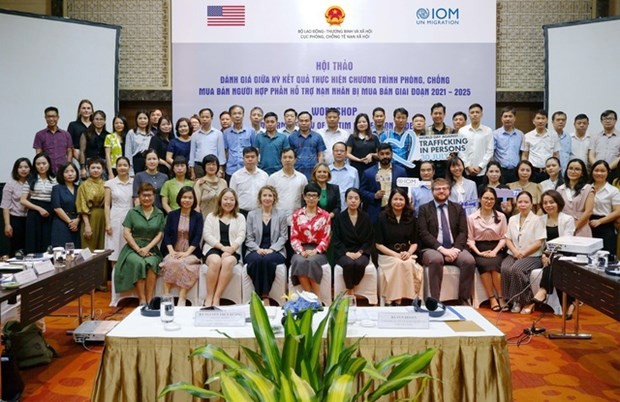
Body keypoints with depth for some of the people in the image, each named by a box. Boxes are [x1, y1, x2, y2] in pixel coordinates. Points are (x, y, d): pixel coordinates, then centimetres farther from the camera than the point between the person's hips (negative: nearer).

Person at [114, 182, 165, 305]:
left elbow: (160, 235, 5)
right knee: (139, 263, -34)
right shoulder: (132, 212, 7)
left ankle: (149, 300, -29)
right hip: (133, 248, -1)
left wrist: (147, 248, -10)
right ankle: (142, 300, -29)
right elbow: (126, 233, 1)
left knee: (151, 263, -33)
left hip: (151, 249, 1)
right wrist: (138, 249, -10)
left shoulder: (159, 214, 11)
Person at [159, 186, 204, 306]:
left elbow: (197, 237, 0)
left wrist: (187, 253, -14)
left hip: (190, 253, -1)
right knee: (170, 262, -32)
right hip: (173, 252, 1)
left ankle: (182, 299, -35)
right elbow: (166, 235, 6)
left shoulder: (198, 216, 10)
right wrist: (171, 251, -11)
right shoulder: (172, 215, 14)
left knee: (182, 263, -33)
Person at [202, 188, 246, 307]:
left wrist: (231, 249, -15)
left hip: (232, 250, 0)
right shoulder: (211, 216, 16)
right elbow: (207, 235, 3)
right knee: (215, 261, -36)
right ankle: (209, 297, -28)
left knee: (228, 261, -36)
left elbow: (241, 236, 5)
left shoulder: (240, 217, 18)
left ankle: (216, 298, -33)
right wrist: (222, 247, -12)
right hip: (213, 248, 0)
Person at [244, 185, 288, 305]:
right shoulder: (252, 214, 13)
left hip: (275, 251, -1)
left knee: (267, 259, -36)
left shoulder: (281, 215, 12)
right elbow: (249, 238, 7)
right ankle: (258, 296, -29)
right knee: (257, 259, -36)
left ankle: (265, 296, -30)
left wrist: (271, 249, -12)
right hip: (255, 251, 1)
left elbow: (283, 237, 4)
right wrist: (257, 249, -12)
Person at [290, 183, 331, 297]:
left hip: (318, 251, -1)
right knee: (300, 262, -34)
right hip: (301, 250, 1)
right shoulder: (297, 215, 12)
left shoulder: (325, 215, 10)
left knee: (312, 261, -35)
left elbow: (326, 238, 2)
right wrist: (301, 251, -13)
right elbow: (294, 237, 5)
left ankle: (317, 297, -27)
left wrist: (315, 251, -14)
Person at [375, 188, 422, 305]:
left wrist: (408, 253, -10)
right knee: (398, 263, -35)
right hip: (387, 255, -2)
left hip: (406, 255, 2)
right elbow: (379, 244, -1)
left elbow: (414, 243, 12)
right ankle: (390, 301, -27)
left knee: (409, 264, -32)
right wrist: (395, 254, -13)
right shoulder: (383, 217, 1)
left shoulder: (411, 219, 10)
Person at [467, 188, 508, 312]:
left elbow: (504, 237, 7)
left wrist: (495, 251, -9)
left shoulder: (501, 217, 11)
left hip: (496, 250, 1)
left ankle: (500, 298, -23)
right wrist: (478, 252, -12)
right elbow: (470, 239, 3)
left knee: (494, 264, -32)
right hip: (479, 250, -1)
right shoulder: (471, 218, 7)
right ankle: (492, 298, -25)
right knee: (484, 264, -33)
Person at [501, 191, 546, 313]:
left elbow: (539, 243, -8)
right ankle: (508, 299, -16)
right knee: (505, 268, -27)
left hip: (532, 256, -4)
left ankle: (519, 301, -15)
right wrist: (515, 251, -8)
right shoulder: (512, 219, 15)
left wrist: (523, 253, -14)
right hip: (514, 255, 4)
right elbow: (508, 239, 11)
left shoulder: (537, 220, -2)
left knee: (516, 269, -32)